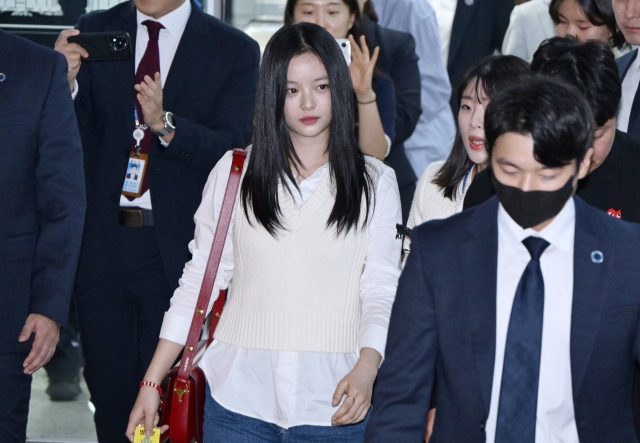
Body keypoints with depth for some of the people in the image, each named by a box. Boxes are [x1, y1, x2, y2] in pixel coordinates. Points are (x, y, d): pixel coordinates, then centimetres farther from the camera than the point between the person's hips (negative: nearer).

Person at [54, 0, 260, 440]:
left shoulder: (235, 51, -1)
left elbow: (233, 148, -10)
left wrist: (165, 124, -26)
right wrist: (65, 83, -16)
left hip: (177, 246, -2)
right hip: (102, 240, 2)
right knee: (109, 391, 12)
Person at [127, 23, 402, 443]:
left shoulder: (375, 183, 4)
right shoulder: (233, 172, 6)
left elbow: (383, 290, 1)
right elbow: (199, 279, 8)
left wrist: (366, 368, -17)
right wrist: (152, 382, 3)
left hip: (334, 404, 0)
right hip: (239, 396, 1)